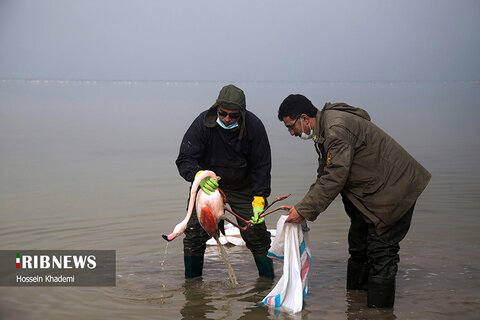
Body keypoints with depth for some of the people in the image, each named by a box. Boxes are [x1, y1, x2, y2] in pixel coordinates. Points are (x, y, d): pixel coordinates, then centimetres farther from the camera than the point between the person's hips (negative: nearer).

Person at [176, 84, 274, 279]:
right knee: (194, 234, -5)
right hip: (208, 184, 0)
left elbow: (262, 166, -11)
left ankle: (268, 280, 16)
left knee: (256, 234, -2)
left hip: (243, 186, 0)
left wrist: (259, 200, -20)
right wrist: (199, 176, -42)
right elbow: (184, 160, -21)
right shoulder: (203, 123, -22)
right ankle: (191, 282, 14)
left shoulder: (254, 126, -18)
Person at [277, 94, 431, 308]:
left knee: (380, 252, -9)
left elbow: (335, 178, -27)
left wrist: (304, 211, -22)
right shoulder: (323, 131, 8)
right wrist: (302, 207, 3)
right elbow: (324, 176, 14)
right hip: (368, 192, 11)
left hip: (394, 190, -11)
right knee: (358, 248, 17)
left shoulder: (337, 128, -26)